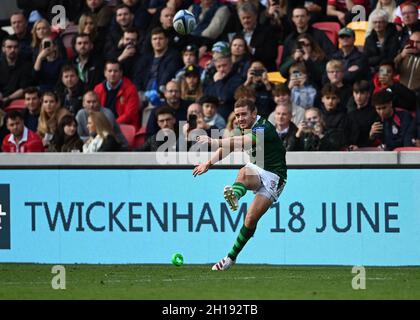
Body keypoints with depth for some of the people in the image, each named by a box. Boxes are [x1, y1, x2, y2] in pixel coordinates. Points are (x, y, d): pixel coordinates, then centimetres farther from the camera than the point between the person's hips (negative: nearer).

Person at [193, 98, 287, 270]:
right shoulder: (246, 127, 5)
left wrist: (215, 141, -50)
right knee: (244, 172, -33)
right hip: (256, 170, 7)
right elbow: (229, 146, 20)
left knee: (251, 220, -17)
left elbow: (244, 142, -40)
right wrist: (209, 163, 13)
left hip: (273, 176, -7)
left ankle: (232, 256, -8)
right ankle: (234, 195, -66)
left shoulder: (263, 128, -22)